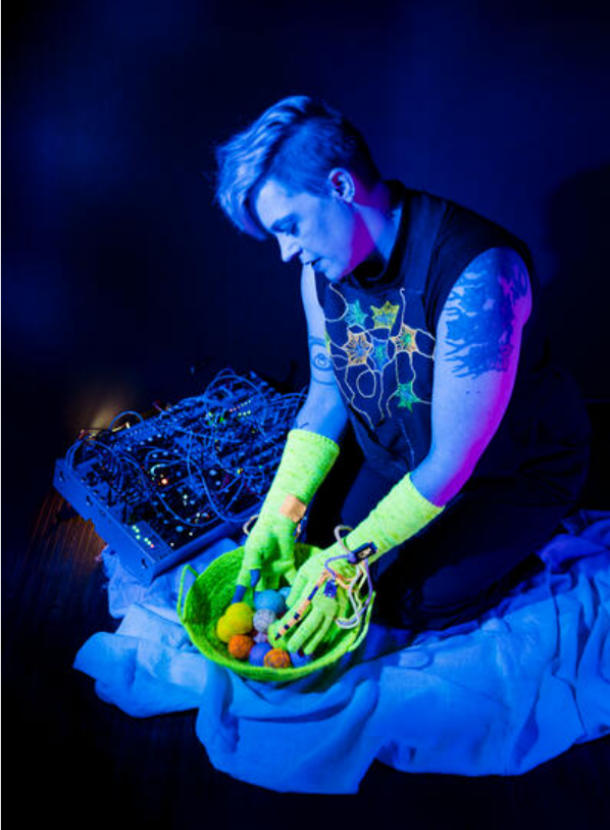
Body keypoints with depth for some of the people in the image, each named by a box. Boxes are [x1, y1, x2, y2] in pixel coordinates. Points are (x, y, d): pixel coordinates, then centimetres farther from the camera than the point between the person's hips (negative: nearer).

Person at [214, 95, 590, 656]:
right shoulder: (323, 267, -11)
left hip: (519, 472, -6)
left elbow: (451, 461, -31)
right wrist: (278, 517, -13)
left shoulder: (477, 271, -34)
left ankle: (517, 546, 15)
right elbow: (327, 394, -4)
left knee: (410, 603, -11)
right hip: (399, 457, 6)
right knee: (320, 550, 4)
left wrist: (346, 564, -26)